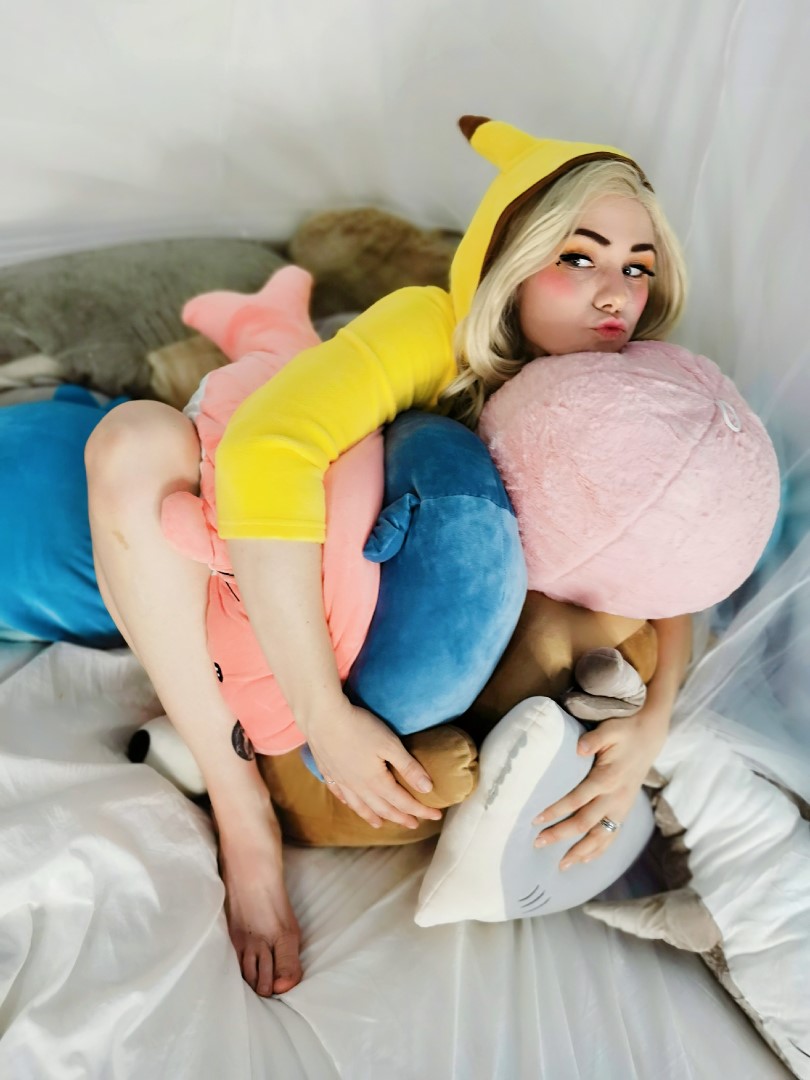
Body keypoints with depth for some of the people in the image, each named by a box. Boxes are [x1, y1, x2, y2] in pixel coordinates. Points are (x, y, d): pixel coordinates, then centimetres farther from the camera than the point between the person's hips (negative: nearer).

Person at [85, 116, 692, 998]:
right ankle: (242, 814, -25)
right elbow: (266, 451, -43)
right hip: (283, 615, -3)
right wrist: (324, 712, -44)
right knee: (138, 439, -31)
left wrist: (653, 721, -32)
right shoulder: (433, 326, -28)